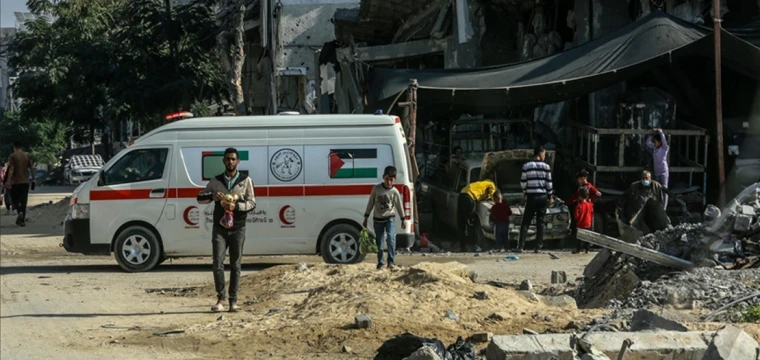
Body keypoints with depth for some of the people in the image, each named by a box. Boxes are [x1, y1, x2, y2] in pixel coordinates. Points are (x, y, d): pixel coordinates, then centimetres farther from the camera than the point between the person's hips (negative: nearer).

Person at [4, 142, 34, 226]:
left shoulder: (13, 156, -7)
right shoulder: (26, 156, 6)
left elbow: (11, 169, -13)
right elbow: (32, 167, 6)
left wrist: (8, 181, -12)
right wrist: (33, 178, 16)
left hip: (16, 182, -4)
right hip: (26, 181, 4)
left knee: (14, 198, 9)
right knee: (24, 201, 7)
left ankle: (20, 212, -19)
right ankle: (23, 220, 4)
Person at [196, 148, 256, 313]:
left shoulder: (245, 180, 6)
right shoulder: (216, 181, 9)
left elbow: (252, 203, 1)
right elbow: (200, 198, 8)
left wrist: (236, 206, -17)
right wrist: (212, 196, -14)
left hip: (237, 228, -1)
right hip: (219, 228, 1)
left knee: (235, 265, 1)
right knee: (218, 263, -9)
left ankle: (233, 301, 4)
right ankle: (220, 299, -4)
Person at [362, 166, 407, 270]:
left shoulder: (394, 192, -6)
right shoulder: (376, 189, -5)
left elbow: (399, 206, 7)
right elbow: (370, 203, 3)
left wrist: (403, 219, 14)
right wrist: (366, 217, 6)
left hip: (389, 218, -2)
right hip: (377, 219, 2)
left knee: (391, 236, -23)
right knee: (379, 243, 4)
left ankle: (391, 261, -17)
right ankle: (380, 263, 18)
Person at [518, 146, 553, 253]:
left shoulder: (526, 166, -2)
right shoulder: (546, 166, -2)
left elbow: (523, 182, 0)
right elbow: (549, 183, 0)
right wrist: (551, 197, 10)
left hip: (531, 197, 0)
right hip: (542, 197, 0)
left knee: (525, 222, 5)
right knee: (540, 223, 7)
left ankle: (521, 246, -3)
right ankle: (538, 247, 4)